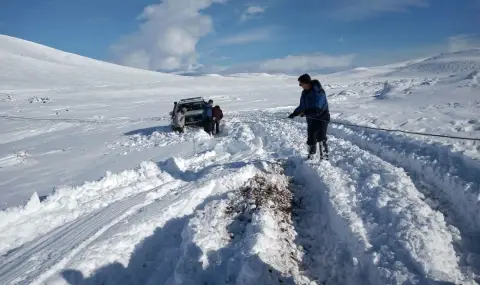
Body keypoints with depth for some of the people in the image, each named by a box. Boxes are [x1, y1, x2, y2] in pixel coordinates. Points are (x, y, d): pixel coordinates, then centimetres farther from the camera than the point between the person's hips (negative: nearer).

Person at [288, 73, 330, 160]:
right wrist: (294, 114, 11)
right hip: (311, 118, 7)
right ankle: (311, 156, 23)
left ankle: (325, 157, -6)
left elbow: (316, 108, -29)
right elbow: (302, 106, 16)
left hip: (322, 118, -7)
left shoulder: (319, 91, -19)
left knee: (321, 138, -13)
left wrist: (305, 112, -33)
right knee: (310, 139, 9)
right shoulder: (305, 93, 5)